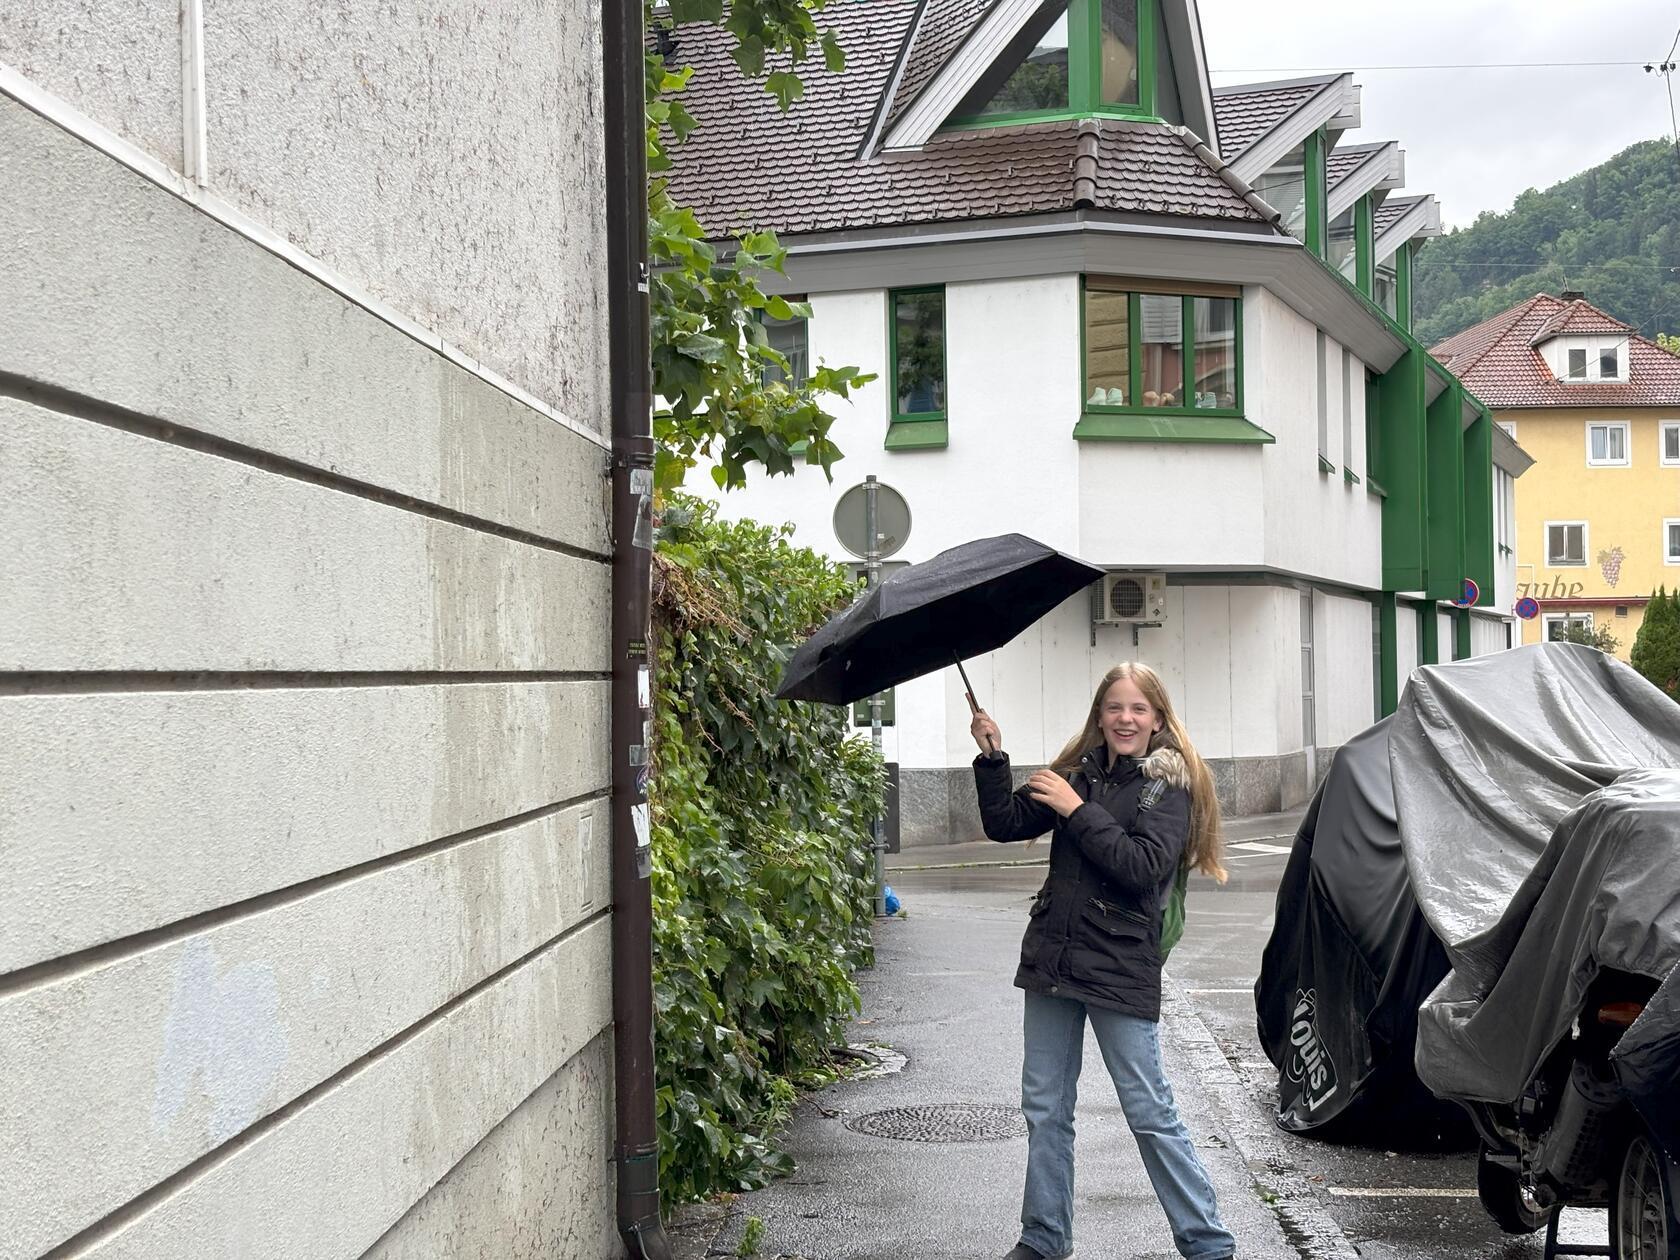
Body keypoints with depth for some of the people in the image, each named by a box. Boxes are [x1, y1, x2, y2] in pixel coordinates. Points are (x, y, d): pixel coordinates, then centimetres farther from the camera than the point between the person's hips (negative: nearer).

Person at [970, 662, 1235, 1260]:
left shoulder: (1169, 784, -6)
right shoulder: (1078, 773, 9)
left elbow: (1143, 867, -19)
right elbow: (1005, 824, 6)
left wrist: (1078, 811, -18)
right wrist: (992, 759, -5)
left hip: (1122, 968, -5)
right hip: (1052, 958, 5)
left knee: (1150, 1113, -2)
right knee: (1044, 1109, 12)